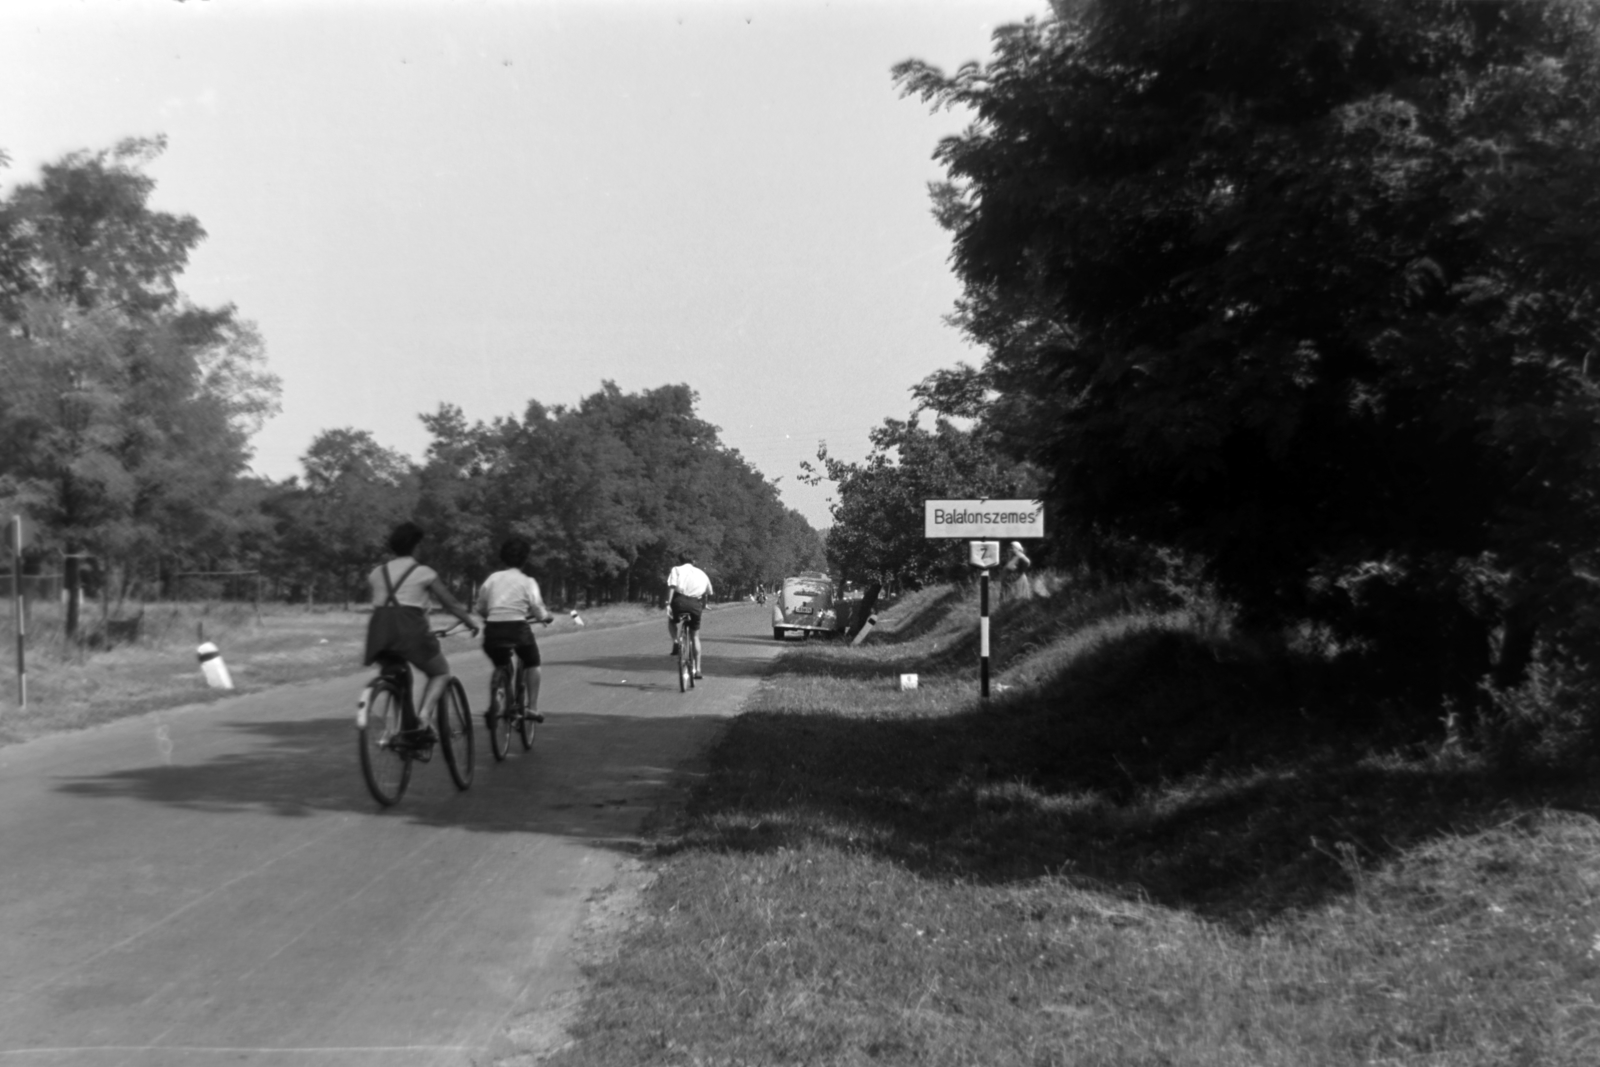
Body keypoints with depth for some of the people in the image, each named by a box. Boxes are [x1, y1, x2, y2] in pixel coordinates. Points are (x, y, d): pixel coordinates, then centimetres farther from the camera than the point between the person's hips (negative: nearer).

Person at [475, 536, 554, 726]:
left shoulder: (493, 578, 9)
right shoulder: (527, 581, 1)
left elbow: (480, 608, 10)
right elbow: (539, 612, -1)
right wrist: (547, 616, 21)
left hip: (493, 630, 3)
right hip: (517, 628, -3)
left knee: (500, 666, 23)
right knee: (531, 662, 21)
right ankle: (532, 707, 14)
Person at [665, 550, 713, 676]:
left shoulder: (677, 570, 12)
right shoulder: (701, 573, 23)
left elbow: (672, 587, -4)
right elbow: (708, 592, 19)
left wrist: (668, 604, -10)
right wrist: (703, 604, 33)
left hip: (680, 601, -2)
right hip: (696, 604, 2)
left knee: (671, 620, 30)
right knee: (695, 637, 15)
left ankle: (676, 643, 4)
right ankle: (697, 670, 12)